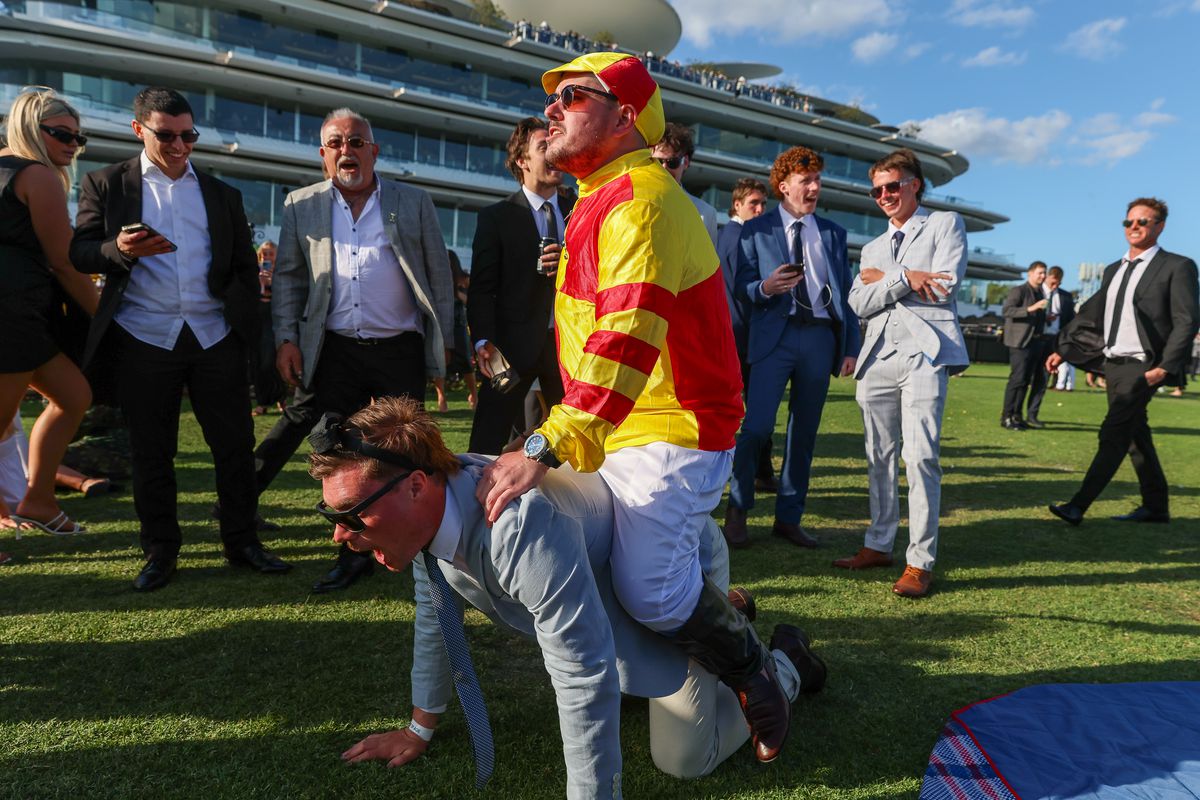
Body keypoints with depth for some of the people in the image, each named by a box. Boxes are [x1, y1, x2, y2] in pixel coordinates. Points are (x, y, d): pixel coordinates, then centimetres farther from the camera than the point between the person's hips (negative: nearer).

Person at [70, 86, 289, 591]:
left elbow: (245, 267, 15)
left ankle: (241, 541, 16)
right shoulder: (106, 184, 10)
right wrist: (121, 249, -18)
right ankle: (160, 551, 19)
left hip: (215, 337, 2)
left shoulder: (222, 194, 16)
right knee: (151, 451, 6)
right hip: (144, 339, -1)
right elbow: (80, 254, 3)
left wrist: (244, 323, 4)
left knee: (235, 442, 2)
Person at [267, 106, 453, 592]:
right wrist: (286, 338, 1)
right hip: (336, 349, 2)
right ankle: (355, 553, 19)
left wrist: (444, 341, 1)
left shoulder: (414, 204, 3)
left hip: (401, 348, -1)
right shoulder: (302, 207, 7)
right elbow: (287, 277, 10)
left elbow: (439, 275, 4)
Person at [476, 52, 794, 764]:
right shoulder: (603, 200, 20)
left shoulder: (640, 196, -15)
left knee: (648, 589, -18)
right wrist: (561, 438, 17)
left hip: (671, 433, -10)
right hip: (621, 431, 10)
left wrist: (547, 447, -37)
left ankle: (753, 668, 10)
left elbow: (629, 335, -30)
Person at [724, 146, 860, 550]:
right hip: (775, 336, -3)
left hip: (821, 337, 4)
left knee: (804, 432, 7)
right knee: (757, 426, -13)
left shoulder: (833, 233, 15)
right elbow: (742, 286, 1)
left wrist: (851, 347, 6)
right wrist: (765, 288, -21)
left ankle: (789, 518, 18)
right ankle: (737, 509, 6)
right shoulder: (756, 230, 6)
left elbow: (847, 292, 13)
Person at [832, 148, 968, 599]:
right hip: (878, 356, 5)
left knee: (920, 456, -12)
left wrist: (884, 279, 1)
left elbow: (944, 286, -5)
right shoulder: (872, 249, 25)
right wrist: (904, 278, -7)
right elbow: (860, 303, 8)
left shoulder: (945, 224, 11)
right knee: (880, 457, 7)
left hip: (923, 350, -5)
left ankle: (920, 562, -5)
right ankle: (879, 545, 18)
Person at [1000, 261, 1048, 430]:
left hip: (1035, 342, 8)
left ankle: (1017, 416, 13)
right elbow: (1007, 310, -18)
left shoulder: (1040, 294, 21)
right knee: (1017, 379, -11)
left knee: (1026, 380, 8)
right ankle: (1006, 417, -8)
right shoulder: (1018, 291, -4)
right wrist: (1031, 308, -25)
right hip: (1020, 342, -8)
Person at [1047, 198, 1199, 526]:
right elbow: (1090, 315, 17)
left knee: (1113, 434, -12)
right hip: (1113, 365, 7)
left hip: (1142, 367, -7)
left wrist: (1164, 367, -18)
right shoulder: (1113, 270, 16)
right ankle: (1156, 507, 25)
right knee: (1136, 437, 14)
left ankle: (1078, 506, -13)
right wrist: (1062, 350, 8)